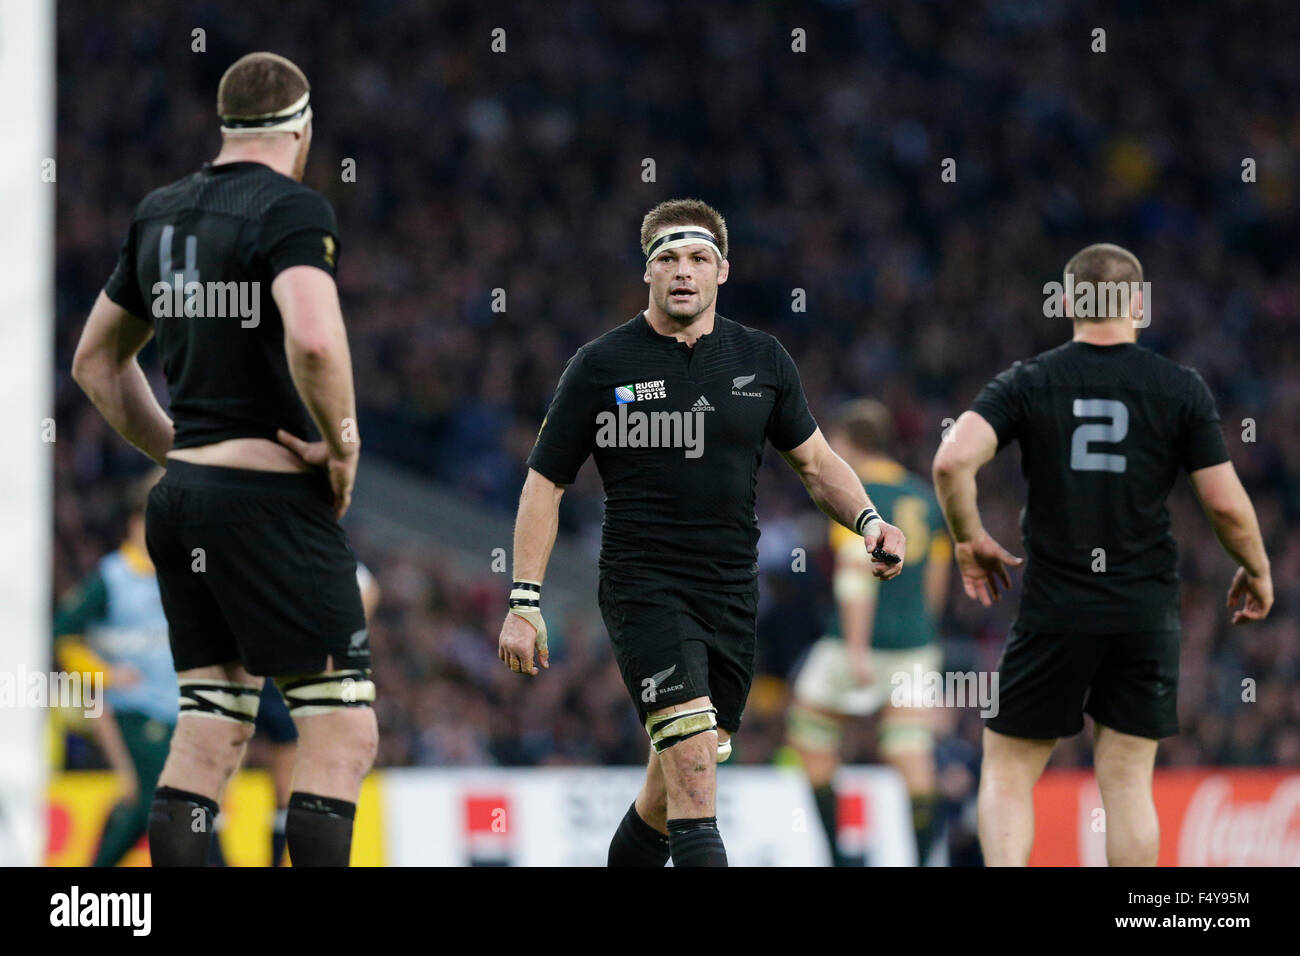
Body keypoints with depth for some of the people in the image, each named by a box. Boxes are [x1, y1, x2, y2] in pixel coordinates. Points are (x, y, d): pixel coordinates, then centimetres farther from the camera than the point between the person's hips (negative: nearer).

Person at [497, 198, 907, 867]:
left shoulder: (761, 360, 8)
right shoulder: (602, 366, -2)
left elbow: (815, 462, 17)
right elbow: (545, 483, 3)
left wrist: (867, 519, -3)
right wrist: (524, 601, -3)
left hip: (732, 597, 5)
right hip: (642, 587, -4)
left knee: (676, 780, 9)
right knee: (691, 761, -21)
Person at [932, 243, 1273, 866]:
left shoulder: (1027, 384, -1)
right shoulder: (1182, 390, -1)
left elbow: (952, 462, -15)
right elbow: (1226, 505, -4)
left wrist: (970, 542, 2)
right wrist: (1257, 573, 15)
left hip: (1053, 610, -1)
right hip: (1147, 615, 1)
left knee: (1007, 772, 8)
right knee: (1128, 781, 7)